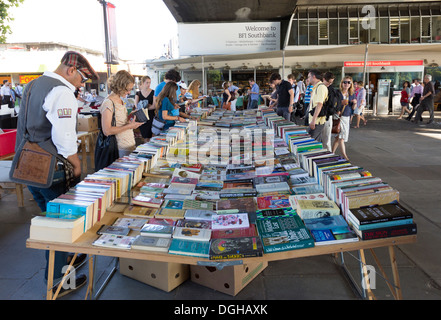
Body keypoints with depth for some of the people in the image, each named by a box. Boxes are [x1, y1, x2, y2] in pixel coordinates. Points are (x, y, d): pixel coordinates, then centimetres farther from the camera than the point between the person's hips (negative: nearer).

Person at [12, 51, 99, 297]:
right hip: (52, 172, -9)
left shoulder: (33, 85, 15)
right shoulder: (61, 92, -17)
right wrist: (77, 165, -10)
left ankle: (63, 260, 41)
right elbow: (64, 139, -25)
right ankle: (58, 282, 15)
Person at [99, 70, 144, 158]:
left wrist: (129, 117, 5)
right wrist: (129, 126, -21)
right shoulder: (108, 103, -16)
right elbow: (107, 131, -22)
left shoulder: (120, 100, 11)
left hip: (130, 145, 8)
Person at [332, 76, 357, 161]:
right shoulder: (337, 93, -7)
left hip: (347, 117, 5)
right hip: (338, 116, -5)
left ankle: (332, 153, 20)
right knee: (341, 136, -10)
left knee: (338, 137, 10)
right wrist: (341, 103, -20)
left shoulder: (352, 94, 8)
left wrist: (354, 103, -8)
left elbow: (353, 108, 13)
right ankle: (344, 155, -8)